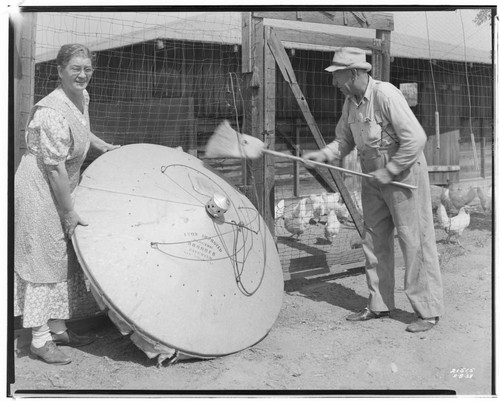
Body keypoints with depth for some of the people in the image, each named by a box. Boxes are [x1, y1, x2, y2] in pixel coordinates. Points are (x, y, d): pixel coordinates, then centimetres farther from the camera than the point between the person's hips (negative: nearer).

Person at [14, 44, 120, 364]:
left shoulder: (82, 97, 3)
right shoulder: (52, 111, -24)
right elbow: (55, 168, -24)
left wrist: (103, 146, 19)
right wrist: (69, 212, -20)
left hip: (63, 187, 9)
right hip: (39, 189, -9)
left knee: (66, 258, 14)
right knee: (44, 260, -2)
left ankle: (58, 328, 28)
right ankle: (40, 340, 10)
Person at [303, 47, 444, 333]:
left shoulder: (386, 95, -21)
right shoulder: (350, 102, 4)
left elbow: (416, 139, -24)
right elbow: (345, 140, 13)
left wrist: (389, 171, -19)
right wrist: (324, 155, -5)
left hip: (404, 176, -8)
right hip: (373, 180, 8)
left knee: (415, 242, -3)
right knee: (375, 242, 11)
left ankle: (429, 311, 7)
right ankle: (379, 305, 23)